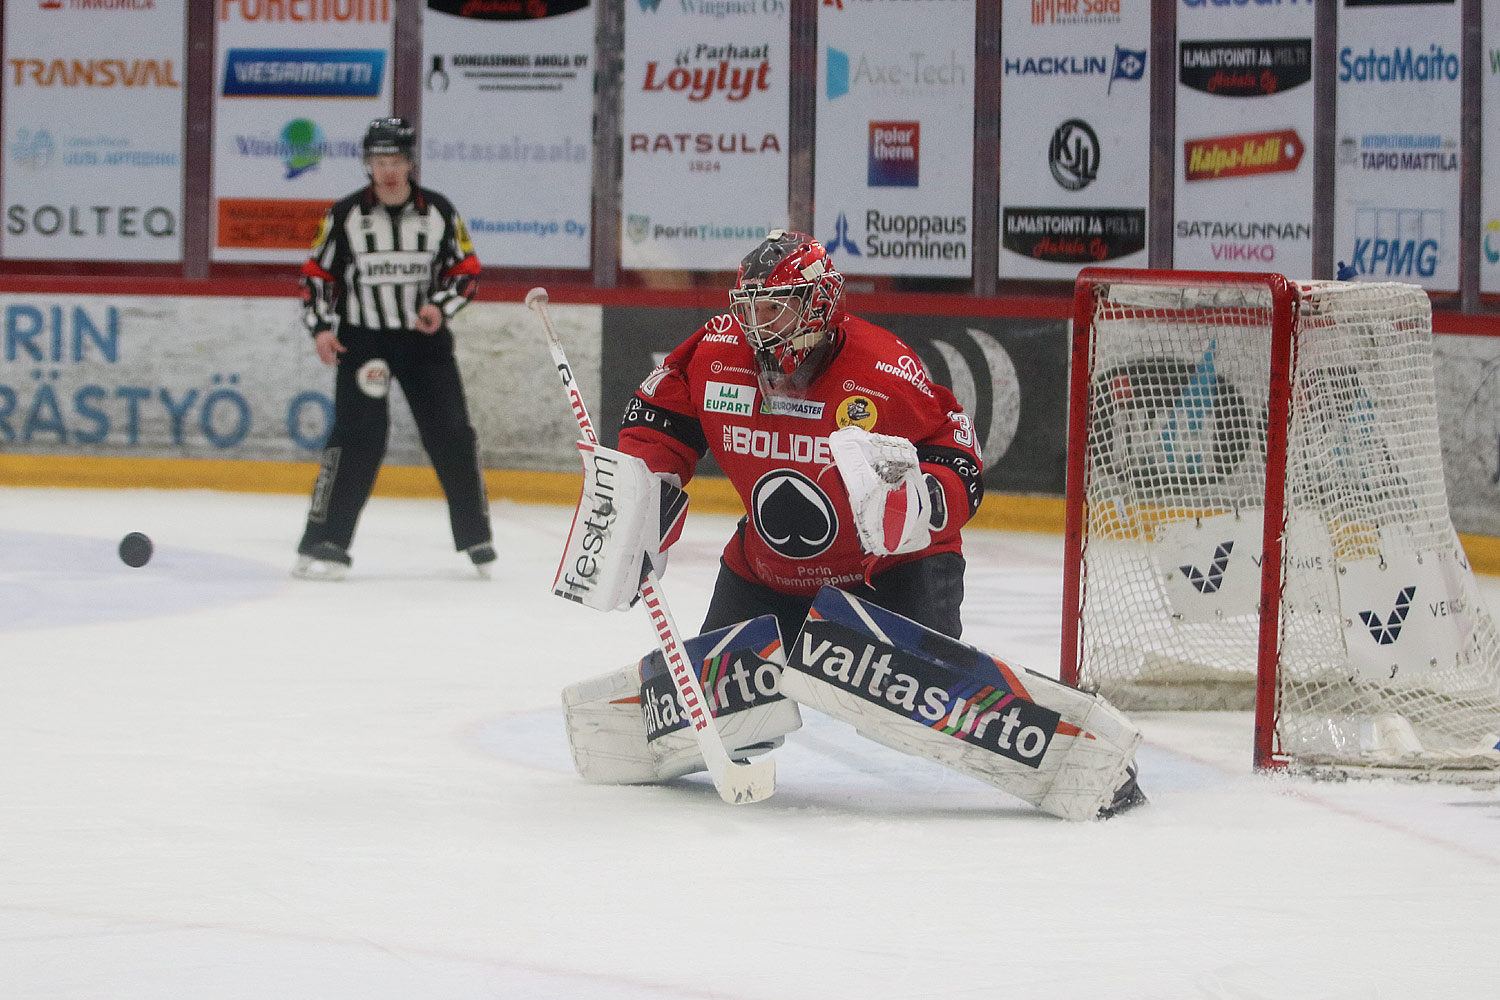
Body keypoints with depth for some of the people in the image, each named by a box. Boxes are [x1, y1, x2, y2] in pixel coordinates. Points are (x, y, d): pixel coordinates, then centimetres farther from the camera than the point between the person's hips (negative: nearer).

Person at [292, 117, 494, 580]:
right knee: (358, 437, -14)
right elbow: (317, 273, 3)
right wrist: (321, 327, -9)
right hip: (362, 338, -2)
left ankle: (476, 537, 16)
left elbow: (466, 268, 6)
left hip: (424, 338, 2)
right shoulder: (346, 215, -4)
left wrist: (441, 305, -12)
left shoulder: (438, 212, -2)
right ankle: (324, 542, -11)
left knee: (451, 434, 0)